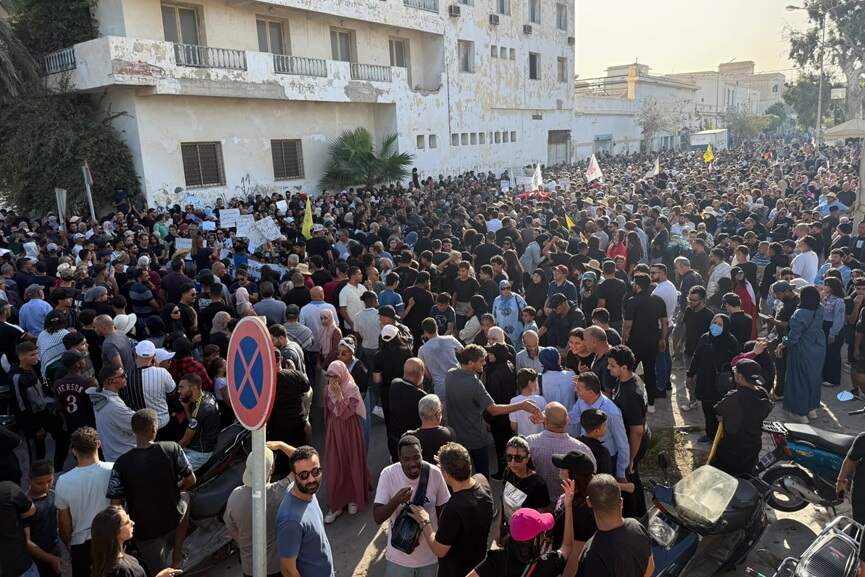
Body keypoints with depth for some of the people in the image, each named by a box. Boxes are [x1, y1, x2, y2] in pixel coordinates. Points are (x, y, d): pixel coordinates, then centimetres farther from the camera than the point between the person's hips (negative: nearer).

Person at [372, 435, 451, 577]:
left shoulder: (434, 473, -17)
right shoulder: (388, 474, -21)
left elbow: (442, 510, -2)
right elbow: (377, 518, -19)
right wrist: (396, 500, -37)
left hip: (429, 555, 1)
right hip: (398, 557, -1)